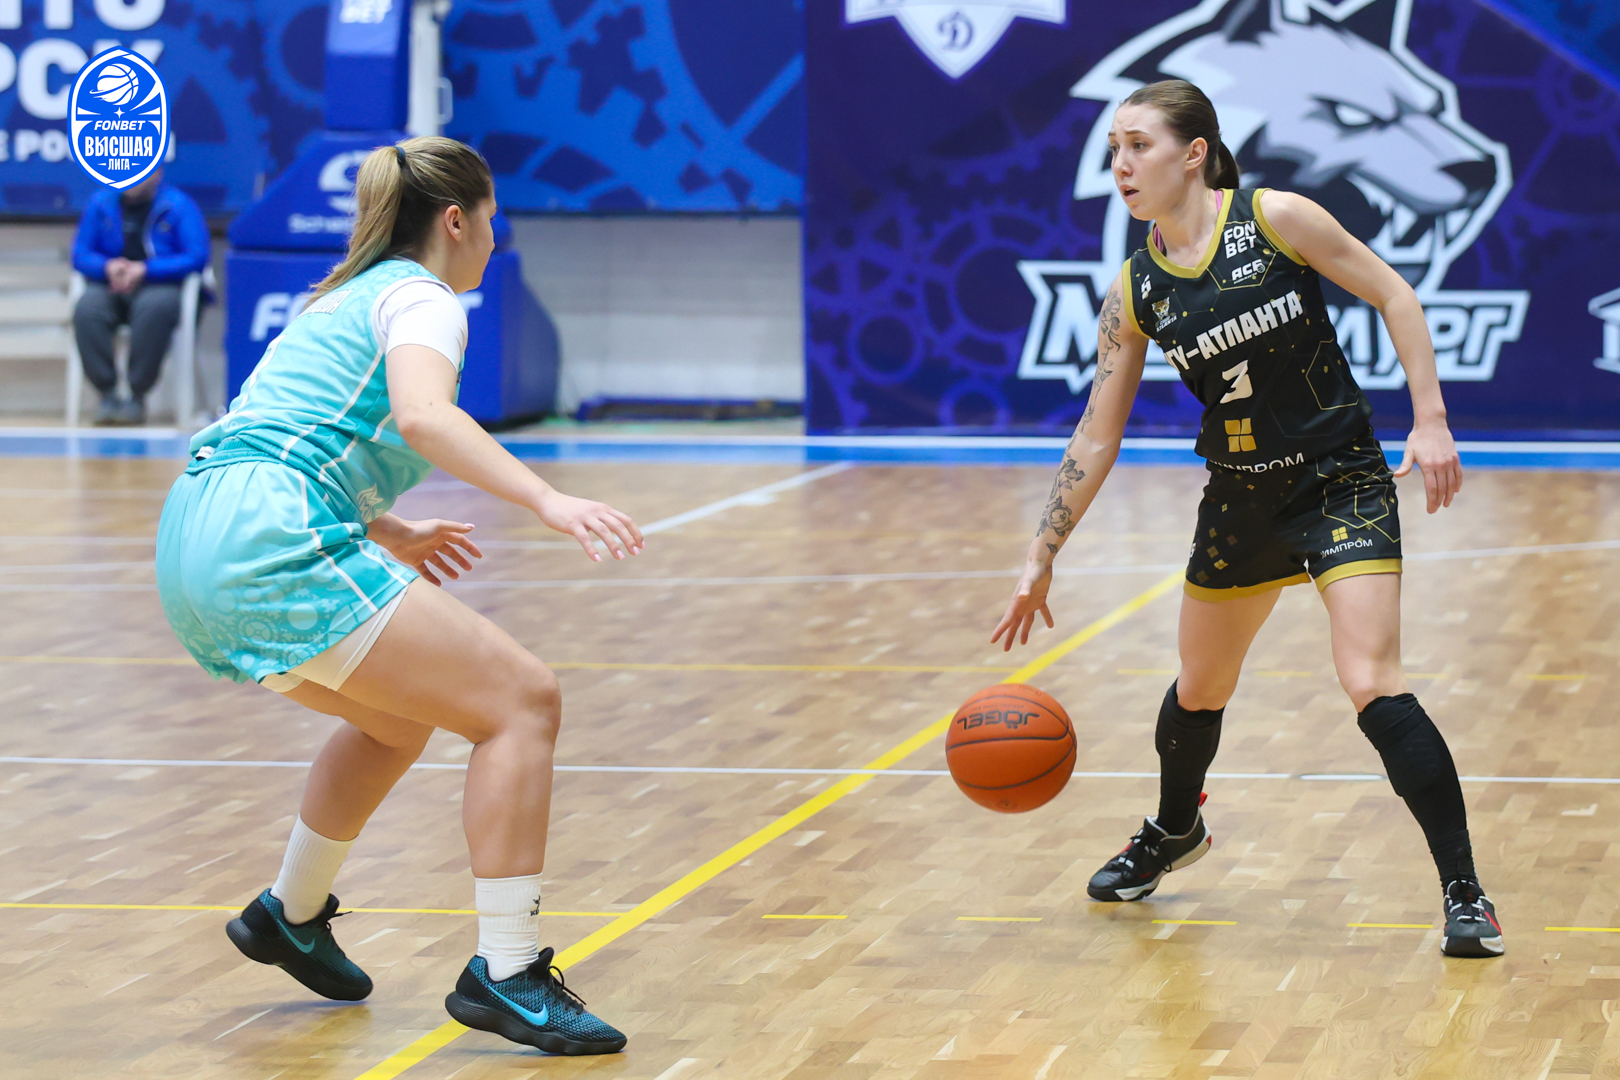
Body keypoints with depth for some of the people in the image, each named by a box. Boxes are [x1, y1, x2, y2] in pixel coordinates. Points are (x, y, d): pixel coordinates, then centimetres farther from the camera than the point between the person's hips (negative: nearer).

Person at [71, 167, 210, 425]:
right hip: (111, 288, 3)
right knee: (86, 308, -32)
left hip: (159, 285, -3)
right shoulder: (101, 203, 8)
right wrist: (108, 267, -18)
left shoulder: (178, 205, -2)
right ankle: (107, 393, -23)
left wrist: (145, 270, -20)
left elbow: (197, 257, -11)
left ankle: (137, 396, -27)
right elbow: (81, 255, 6)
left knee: (154, 307, -39)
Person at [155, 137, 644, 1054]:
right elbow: (423, 415, -23)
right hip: (270, 546, -10)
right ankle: (506, 973, -13)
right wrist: (549, 500, -31)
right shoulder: (422, 299, -1)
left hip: (194, 538, 10)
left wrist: (391, 536, 37)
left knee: (401, 717, 30)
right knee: (522, 700, -9)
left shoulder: (349, 298, 27)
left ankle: (291, 914, 41)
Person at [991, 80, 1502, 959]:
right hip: (1239, 499, 5)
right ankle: (1174, 830, 51)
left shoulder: (1276, 220, -14)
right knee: (1199, 690, 20)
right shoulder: (1134, 294, -2)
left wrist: (1430, 420, -16)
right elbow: (1096, 438, 3)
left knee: (1372, 686, -19)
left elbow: (1393, 296, -8)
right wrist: (1042, 558, 2)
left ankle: (1465, 894, -13)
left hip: (1342, 482, -5)